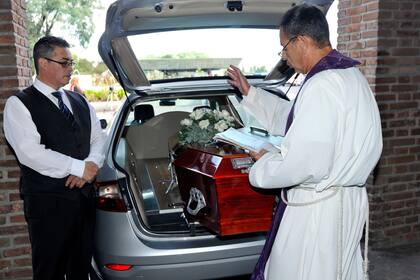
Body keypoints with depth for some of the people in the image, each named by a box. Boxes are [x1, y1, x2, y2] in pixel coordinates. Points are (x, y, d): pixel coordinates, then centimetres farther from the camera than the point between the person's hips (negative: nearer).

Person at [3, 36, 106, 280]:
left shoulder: (80, 102, 14)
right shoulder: (19, 104, -6)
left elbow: (99, 137, 10)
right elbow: (31, 152, -18)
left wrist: (92, 164, -11)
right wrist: (79, 168, -16)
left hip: (85, 197, 6)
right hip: (47, 203, -5)